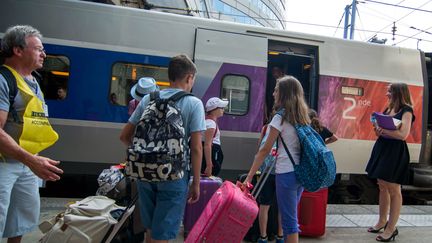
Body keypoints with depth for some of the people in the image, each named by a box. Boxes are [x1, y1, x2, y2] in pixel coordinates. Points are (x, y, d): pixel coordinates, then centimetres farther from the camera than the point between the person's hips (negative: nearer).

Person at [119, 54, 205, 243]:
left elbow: (124, 136, 7)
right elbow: (196, 148, -11)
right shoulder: (194, 104, -7)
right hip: (173, 176, -4)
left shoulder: (148, 99, 4)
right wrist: (196, 183, -2)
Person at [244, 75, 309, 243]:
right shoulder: (302, 117, 10)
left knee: (289, 220, 2)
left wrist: (249, 177, -10)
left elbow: (265, 150, -12)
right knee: (291, 217, 19)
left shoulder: (280, 117, -10)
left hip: (287, 173, -8)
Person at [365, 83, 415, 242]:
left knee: (394, 190, -1)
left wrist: (383, 129, -18)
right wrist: (378, 129, -4)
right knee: (383, 187, 12)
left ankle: (392, 228, 7)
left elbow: (403, 134, -21)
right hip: (382, 149, 8)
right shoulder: (388, 109, 14)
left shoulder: (406, 111, -9)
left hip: (396, 152, -8)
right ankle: (382, 221, 24)